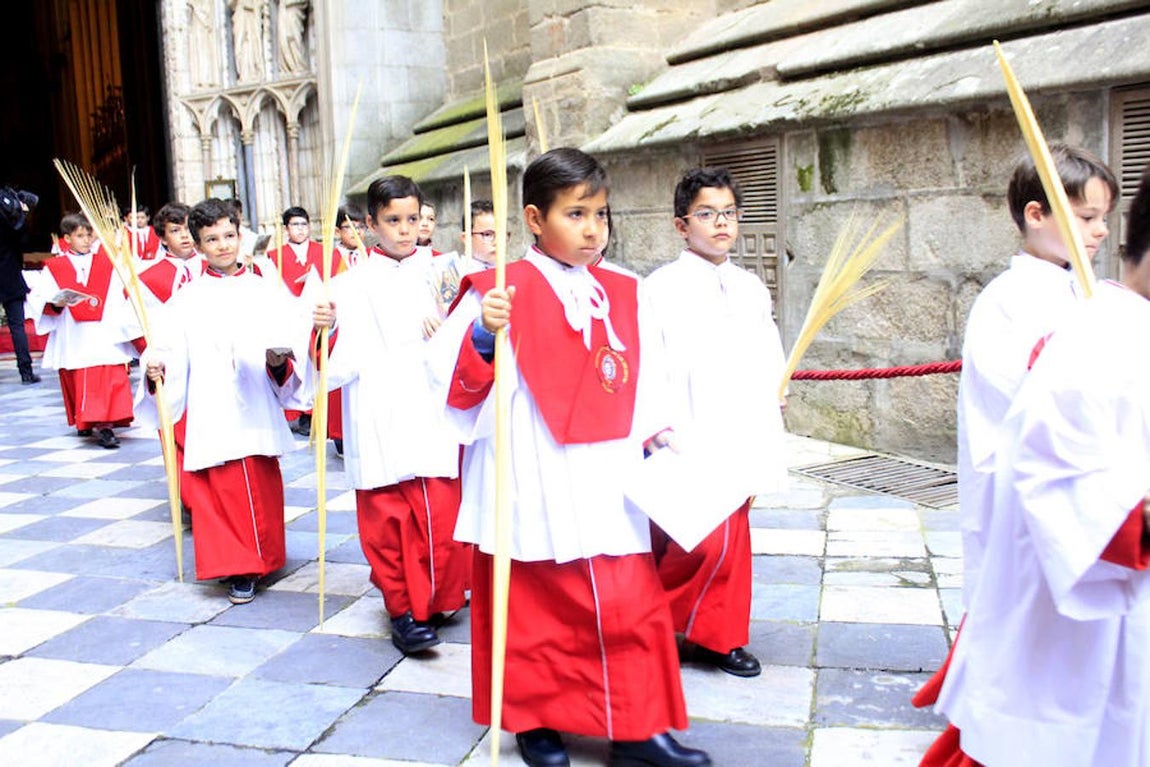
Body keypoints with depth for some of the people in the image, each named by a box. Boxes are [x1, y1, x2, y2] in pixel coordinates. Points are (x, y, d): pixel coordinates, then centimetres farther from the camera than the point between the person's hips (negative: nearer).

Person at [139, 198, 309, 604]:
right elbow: (169, 352, 2)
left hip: (258, 411, 0)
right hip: (210, 413, 0)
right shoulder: (187, 300, 7)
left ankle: (261, 557, 25)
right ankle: (238, 569, 14)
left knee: (263, 487, 6)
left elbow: (291, 338, 0)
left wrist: (279, 360, -19)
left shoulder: (264, 290, 7)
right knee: (222, 488, 1)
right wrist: (156, 368, -18)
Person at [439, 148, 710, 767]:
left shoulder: (620, 294, 10)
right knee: (533, 611, 9)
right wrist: (484, 335, -27)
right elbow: (458, 387, -11)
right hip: (531, 486, -4)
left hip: (605, 482, 5)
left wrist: (654, 428, 9)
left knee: (631, 607, 5)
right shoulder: (500, 292, -7)